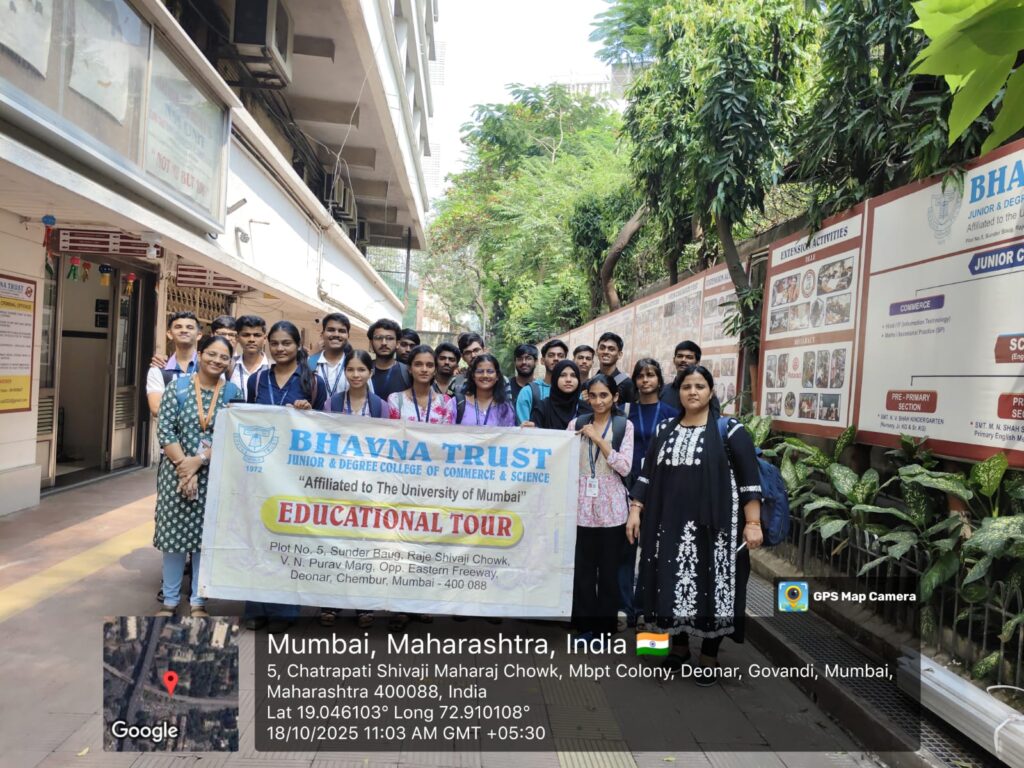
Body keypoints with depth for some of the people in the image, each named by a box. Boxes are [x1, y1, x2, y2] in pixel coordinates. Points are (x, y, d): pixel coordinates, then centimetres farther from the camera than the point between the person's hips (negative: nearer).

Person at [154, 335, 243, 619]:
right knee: (174, 533, 6)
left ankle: (199, 601, 20)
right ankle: (170, 601, 22)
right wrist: (183, 464, -14)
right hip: (177, 472, 0)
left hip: (215, 476, 0)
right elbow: (165, 430, -5)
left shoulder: (233, 393, 1)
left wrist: (199, 461, -16)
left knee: (206, 537, 6)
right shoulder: (177, 388, 0)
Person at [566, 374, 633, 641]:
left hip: (611, 507, -1)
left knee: (608, 570, 7)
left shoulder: (624, 425, 1)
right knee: (583, 569, 6)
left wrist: (598, 439, -14)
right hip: (582, 506, 1)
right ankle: (585, 625, 22)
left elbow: (624, 467, -9)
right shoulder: (576, 423, 5)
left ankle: (605, 627, 23)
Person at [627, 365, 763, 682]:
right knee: (674, 584, 10)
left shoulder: (729, 430, -4)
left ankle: (709, 655, 20)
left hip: (714, 525, -4)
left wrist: (753, 523, -13)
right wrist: (635, 510, 2)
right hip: (670, 523, 4)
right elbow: (647, 473, 10)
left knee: (710, 585, 3)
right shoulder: (666, 430, 9)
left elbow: (750, 480, -7)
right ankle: (679, 645, 29)